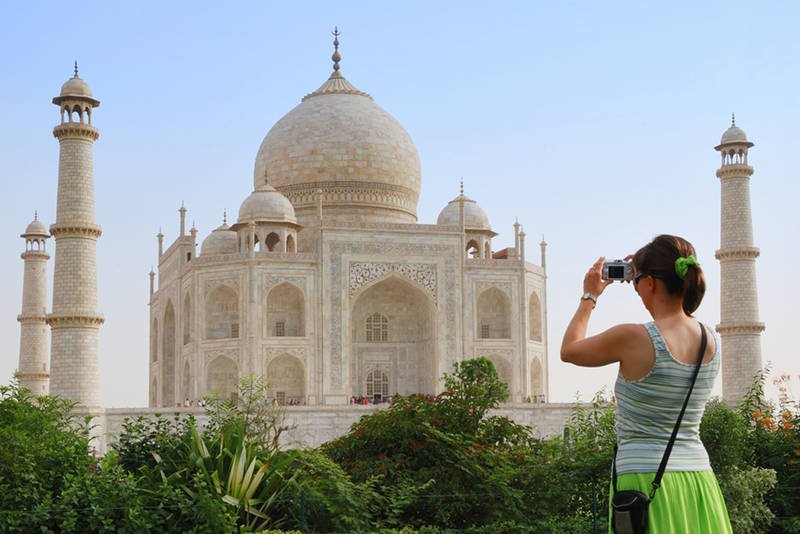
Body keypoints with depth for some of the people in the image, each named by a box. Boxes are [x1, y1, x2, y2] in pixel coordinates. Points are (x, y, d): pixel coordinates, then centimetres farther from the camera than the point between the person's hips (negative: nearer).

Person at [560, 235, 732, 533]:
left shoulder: (633, 339, -14)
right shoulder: (712, 341, 4)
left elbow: (569, 350, 4)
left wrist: (589, 296, 17)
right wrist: (642, 270, 27)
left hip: (646, 478, -6)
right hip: (698, 480, 6)